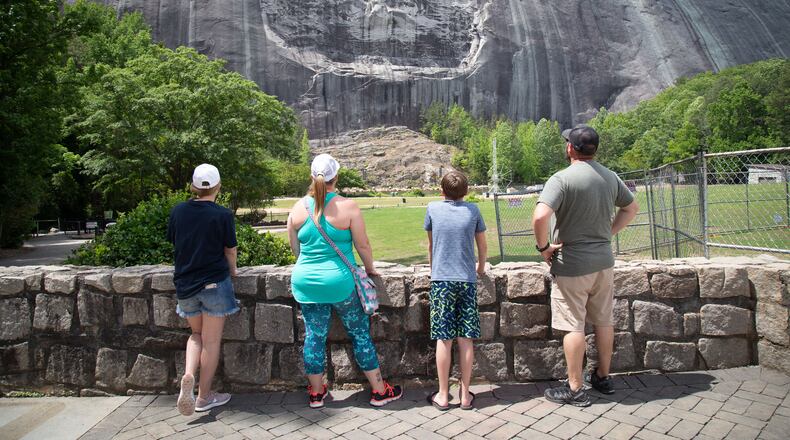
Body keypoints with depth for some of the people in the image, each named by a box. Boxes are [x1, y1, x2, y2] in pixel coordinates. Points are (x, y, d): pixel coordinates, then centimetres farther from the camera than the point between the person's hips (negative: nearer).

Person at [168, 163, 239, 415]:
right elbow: (230, 250, -4)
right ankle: (204, 397, 15)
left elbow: (174, 243, 10)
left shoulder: (178, 212, 0)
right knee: (211, 340, 6)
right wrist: (232, 270, 15)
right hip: (214, 283, -4)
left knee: (196, 334, 22)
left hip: (185, 284, 4)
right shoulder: (222, 215, -11)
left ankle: (188, 375, -2)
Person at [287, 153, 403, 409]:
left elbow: (295, 249, 8)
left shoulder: (298, 209, -2)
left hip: (305, 281, 3)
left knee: (314, 335, 13)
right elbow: (363, 245, -8)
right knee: (360, 333, 9)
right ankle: (379, 391, 20)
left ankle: (316, 393, 26)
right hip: (340, 282, -3)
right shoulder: (348, 207, -12)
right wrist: (370, 268, 11)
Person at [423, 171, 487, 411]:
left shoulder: (433, 208, 4)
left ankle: (443, 395, 10)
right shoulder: (472, 210, 5)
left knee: (444, 339, 2)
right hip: (467, 280, 1)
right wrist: (481, 269, 33)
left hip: (441, 280, -1)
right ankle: (465, 394, 14)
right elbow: (482, 246, 15)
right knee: (465, 339, 5)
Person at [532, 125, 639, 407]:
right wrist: (609, 233, 15)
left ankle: (575, 389, 11)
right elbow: (631, 208, 19)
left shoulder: (562, 179, -17)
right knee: (604, 321, 17)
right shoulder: (610, 177, 5)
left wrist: (544, 247, -14)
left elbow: (540, 217, -29)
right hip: (604, 261, 7)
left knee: (574, 326, 2)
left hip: (572, 264, -6)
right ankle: (603, 378, 32)